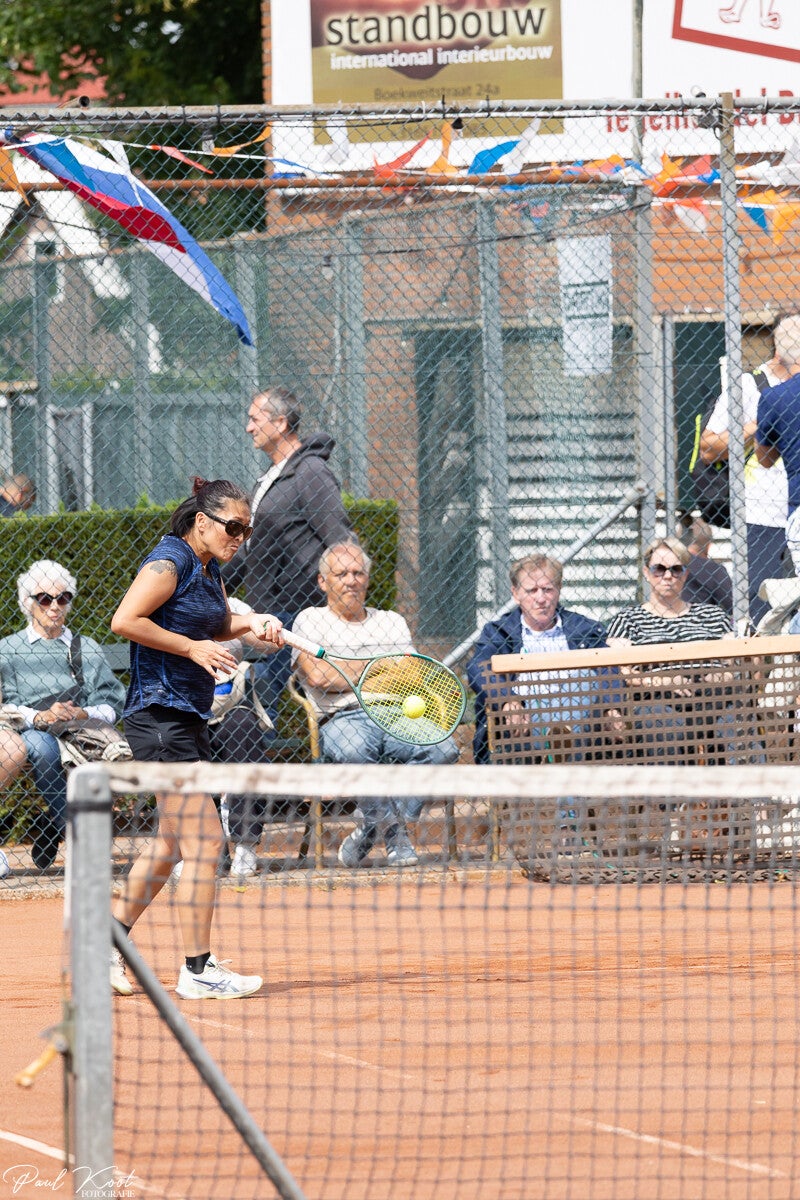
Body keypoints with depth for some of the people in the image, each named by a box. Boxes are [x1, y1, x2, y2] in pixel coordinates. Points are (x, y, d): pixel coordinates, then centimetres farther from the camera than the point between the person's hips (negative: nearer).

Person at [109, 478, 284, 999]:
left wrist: (251, 622, 11)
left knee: (172, 842, 18)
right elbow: (125, 620, -22)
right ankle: (198, 971, -9)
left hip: (188, 719, 10)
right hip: (160, 716, -10)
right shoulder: (170, 562, -13)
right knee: (205, 841, -12)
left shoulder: (210, 569, 15)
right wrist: (193, 647, -20)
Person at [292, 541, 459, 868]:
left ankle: (369, 832, -16)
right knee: (354, 750, -42)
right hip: (343, 719, -4)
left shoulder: (392, 621, 27)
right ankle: (393, 832, -21)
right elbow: (318, 676, -3)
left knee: (443, 749, -30)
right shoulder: (311, 620, 16)